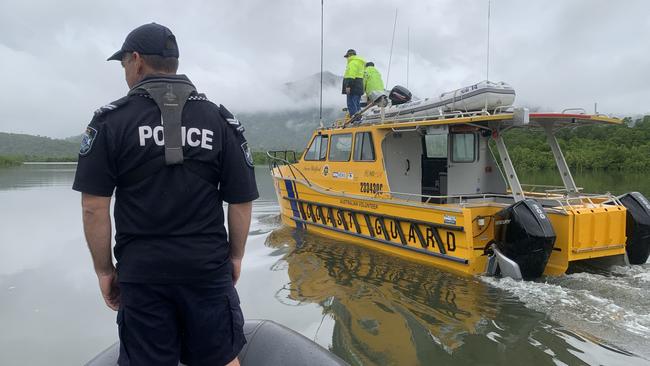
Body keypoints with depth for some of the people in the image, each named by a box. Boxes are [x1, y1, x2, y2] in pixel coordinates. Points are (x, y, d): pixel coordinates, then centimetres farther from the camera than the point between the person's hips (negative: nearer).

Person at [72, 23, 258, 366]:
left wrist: (104, 269, 4)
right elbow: (241, 201, -1)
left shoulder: (110, 119, -4)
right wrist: (236, 256, 11)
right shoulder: (220, 119, 0)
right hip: (208, 267, 1)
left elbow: (94, 207, -7)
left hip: (140, 271, 0)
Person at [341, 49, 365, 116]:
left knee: (351, 105, -12)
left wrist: (348, 85, -24)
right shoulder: (360, 63, 25)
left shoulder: (353, 62, -7)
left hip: (353, 88, -10)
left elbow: (351, 75, -19)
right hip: (358, 88, 10)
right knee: (357, 105, 12)